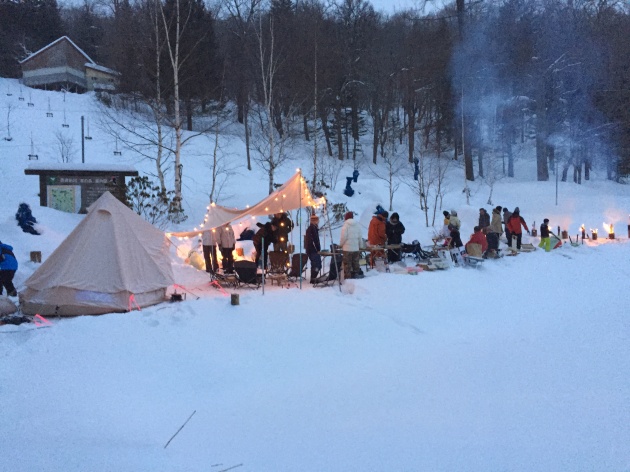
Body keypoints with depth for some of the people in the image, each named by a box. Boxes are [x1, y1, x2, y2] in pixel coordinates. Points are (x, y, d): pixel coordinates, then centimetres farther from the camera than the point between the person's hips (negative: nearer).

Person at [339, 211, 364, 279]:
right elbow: (360, 237, 7)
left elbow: (343, 237, -13)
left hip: (347, 248, -4)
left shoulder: (345, 225, -10)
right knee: (356, 263, 14)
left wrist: (340, 244, 3)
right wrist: (359, 246, 18)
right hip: (356, 248, 5)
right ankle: (356, 274, 18)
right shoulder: (357, 225, 4)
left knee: (347, 264, 1)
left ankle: (348, 277, 0)